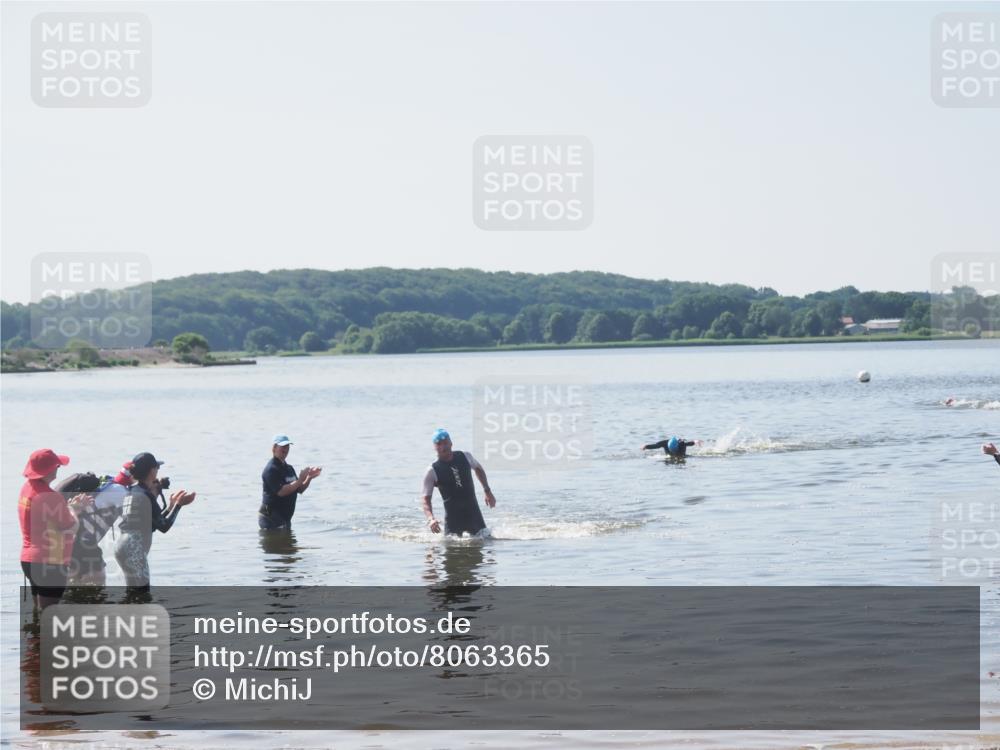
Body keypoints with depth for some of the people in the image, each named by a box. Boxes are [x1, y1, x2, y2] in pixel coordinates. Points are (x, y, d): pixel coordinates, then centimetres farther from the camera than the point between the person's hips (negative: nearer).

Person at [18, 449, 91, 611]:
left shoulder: (28, 488, 8)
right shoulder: (49, 497, -21)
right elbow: (70, 528, -15)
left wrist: (70, 506, 14)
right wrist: (73, 509, 3)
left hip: (31, 560, 10)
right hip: (49, 563, -10)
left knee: (40, 611, 17)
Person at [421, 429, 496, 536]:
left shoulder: (465, 457, 1)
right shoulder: (432, 471, -9)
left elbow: (478, 469, 23)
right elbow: (426, 499, -9)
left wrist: (487, 491, 18)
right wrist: (430, 519, -25)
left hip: (473, 512, 3)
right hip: (453, 517, -3)